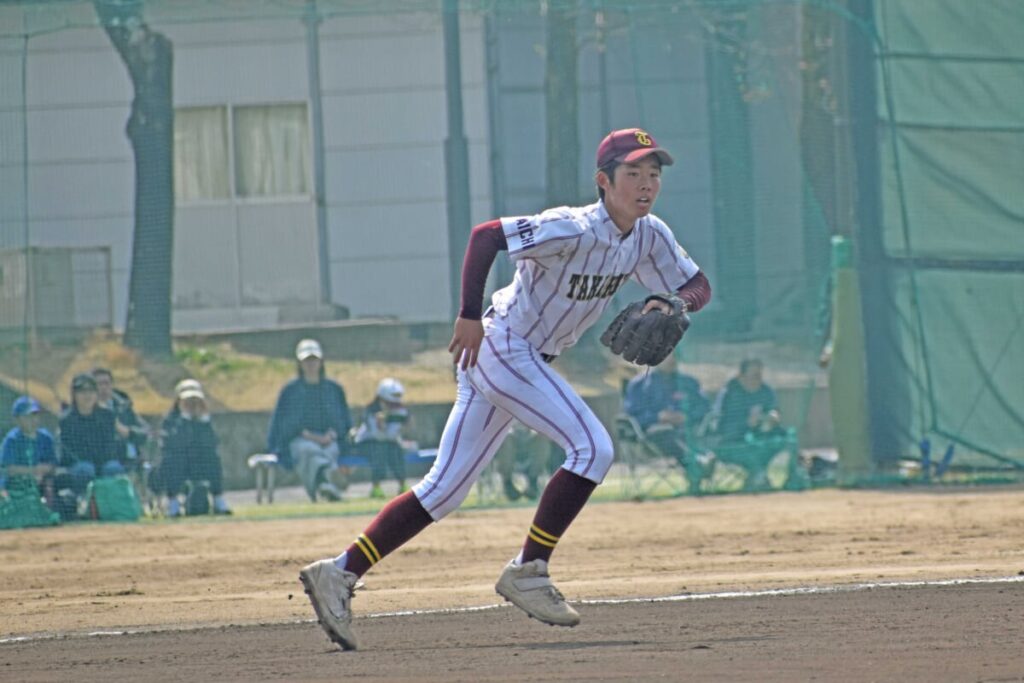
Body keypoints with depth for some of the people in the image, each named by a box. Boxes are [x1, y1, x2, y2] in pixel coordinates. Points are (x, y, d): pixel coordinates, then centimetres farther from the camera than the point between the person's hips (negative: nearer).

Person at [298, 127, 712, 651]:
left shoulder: (649, 238, 2)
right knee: (591, 449, -17)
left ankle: (340, 573, 8)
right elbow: (484, 235, -25)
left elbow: (698, 286, 8)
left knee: (444, 490, 8)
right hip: (500, 348, -9)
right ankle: (527, 572, -8)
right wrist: (470, 317, -27)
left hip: (526, 362, 9)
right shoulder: (574, 230, -22)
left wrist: (672, 305, -15)